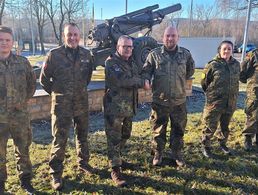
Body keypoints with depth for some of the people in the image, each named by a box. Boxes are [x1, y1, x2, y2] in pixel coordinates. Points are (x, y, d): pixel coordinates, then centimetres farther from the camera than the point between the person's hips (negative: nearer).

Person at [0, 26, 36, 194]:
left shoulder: (23, 62, 1)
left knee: (23, 149, 14)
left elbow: (32, 82, 12)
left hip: (20, 113, 2)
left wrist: (24, 99, 6)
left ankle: (26, 180, 31)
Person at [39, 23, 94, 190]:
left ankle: (83, 163, 37)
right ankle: (56, 173, 16)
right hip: (61, 105, -3)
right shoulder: (54, 55, -10)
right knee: (60, 140, 1)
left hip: (82, 103, 4)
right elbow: (44, 79, 0)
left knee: (82, 136, 17)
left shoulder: (86, 54, 0)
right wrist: (57, 92, 4)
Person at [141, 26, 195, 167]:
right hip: (159, 101, -1)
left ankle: (177, 154, 34)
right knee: (158, 130, 11)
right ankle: (158, 154, 30)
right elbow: (146, 71, 0)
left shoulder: (185, 54, 3)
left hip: (179, 101, 2)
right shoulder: (154, 54, -3)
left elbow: (190, 70, 18)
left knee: (178, 129, 14)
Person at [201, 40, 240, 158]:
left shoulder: (236, 64, 3)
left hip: (231, 103, 5)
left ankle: (222, 143, 41)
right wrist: (211, 94, 5)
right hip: (214, 103, -5)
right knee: (210, 126, 2)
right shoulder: (213, 65, -12)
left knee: (225, 126, 20)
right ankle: (206, 147, 21)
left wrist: (234, 96, 15)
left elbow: (236, 81, 16)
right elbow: (204, 82, -3)